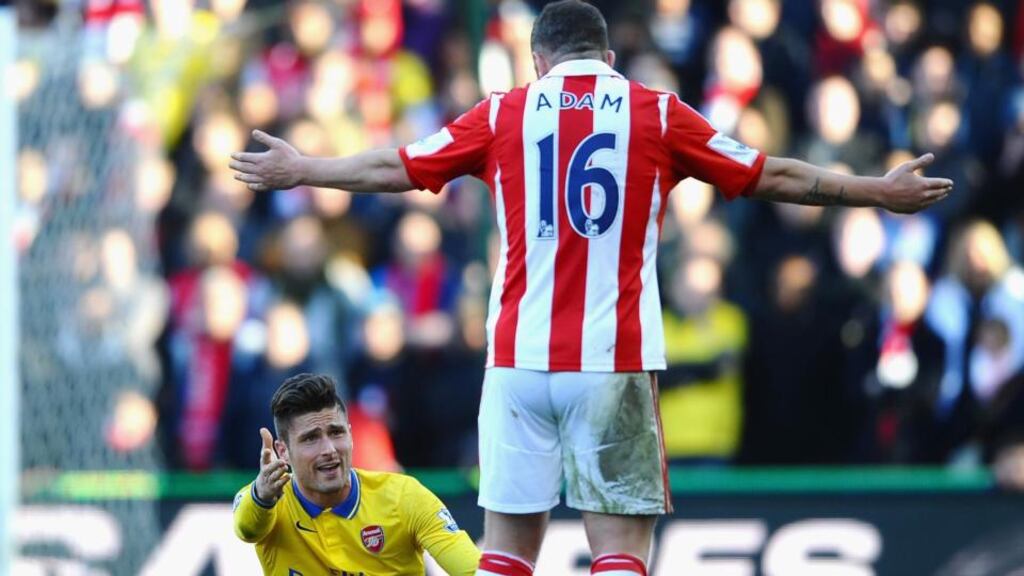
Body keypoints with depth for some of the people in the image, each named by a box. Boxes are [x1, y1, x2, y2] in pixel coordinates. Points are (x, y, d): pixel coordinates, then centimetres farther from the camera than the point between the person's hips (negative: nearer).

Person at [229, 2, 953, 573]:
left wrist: (298, 171, 31)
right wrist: (882, 192, 19)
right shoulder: (655, 114, 4)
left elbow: (394, 168, 15)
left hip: (518, 359, 2)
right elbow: (772, 177, 8)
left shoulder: (505, 114, 7)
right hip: (615, 362, -2)